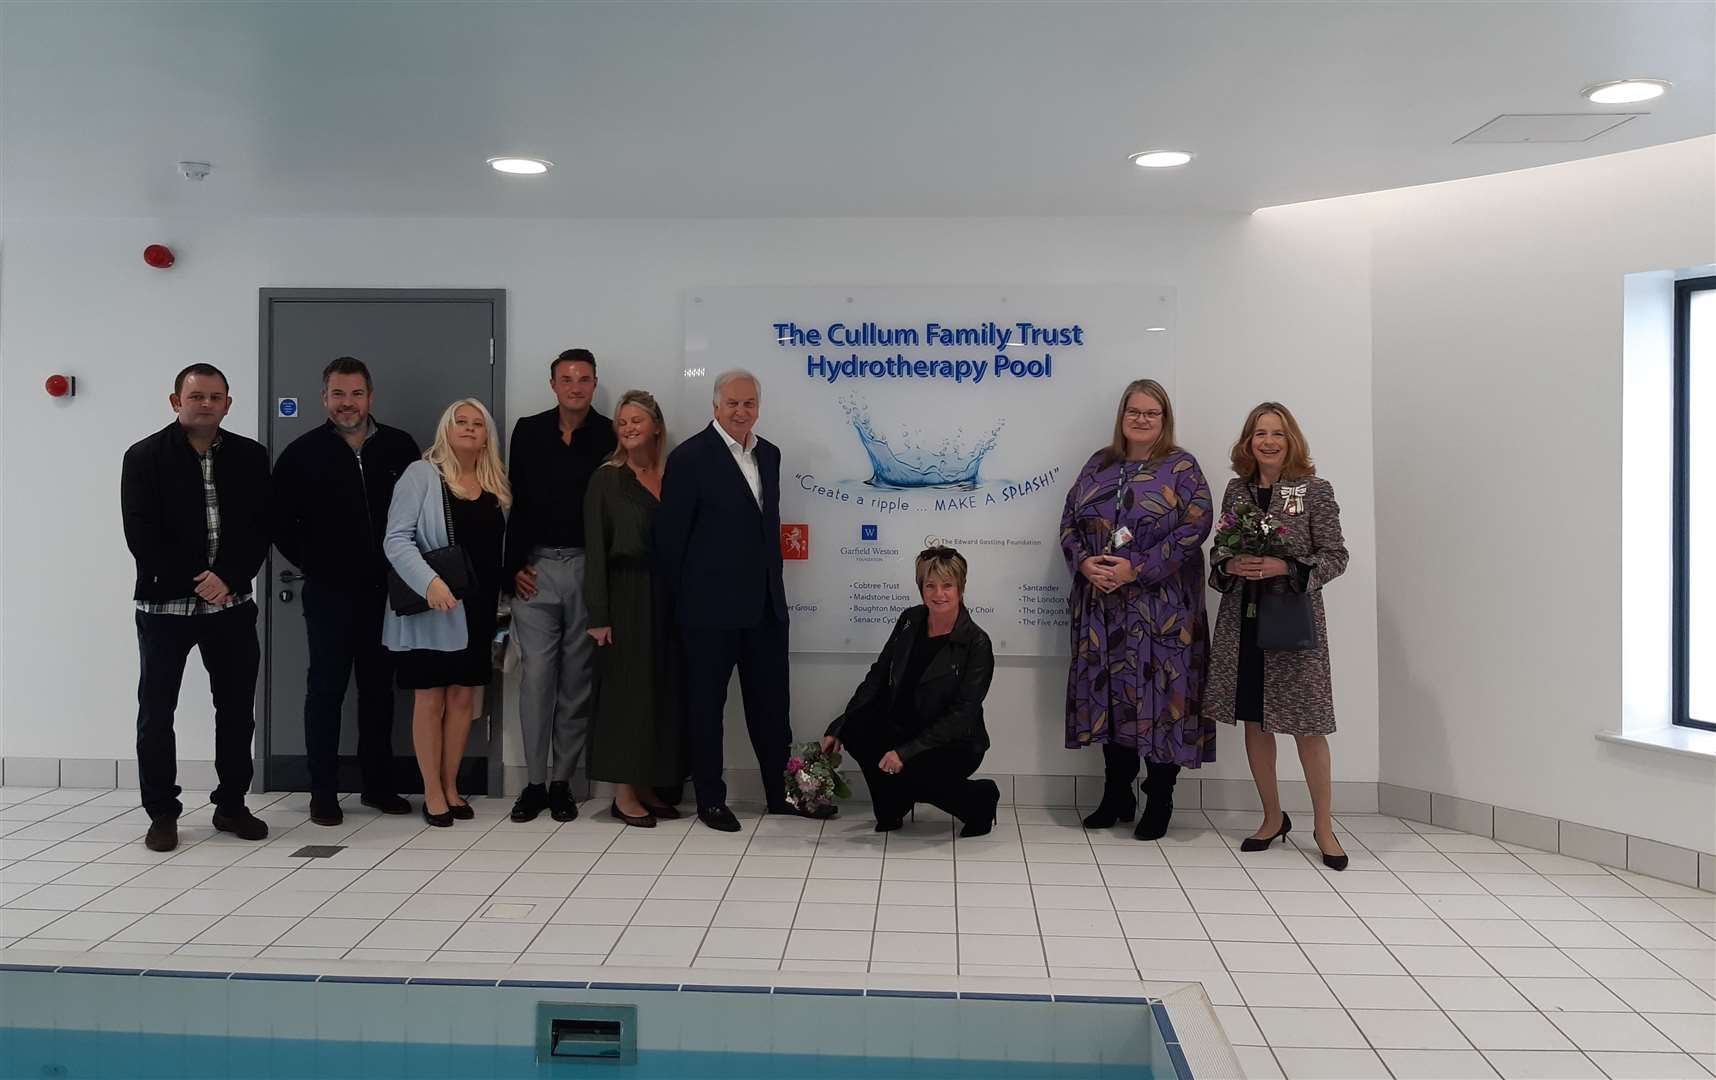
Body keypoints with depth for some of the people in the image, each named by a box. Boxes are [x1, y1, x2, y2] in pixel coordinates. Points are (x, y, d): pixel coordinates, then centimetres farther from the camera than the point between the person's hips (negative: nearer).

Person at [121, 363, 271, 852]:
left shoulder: (250, 456, 5)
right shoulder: (144, 457, -2)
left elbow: (259, 528, 1)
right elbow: (140, 535, -8)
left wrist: (228, 578, -13)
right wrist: (194, 583, -13)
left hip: (231, 603, 3)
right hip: (165, 604, -2)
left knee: (237, 708, 8)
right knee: (156, 711, 2)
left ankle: (231, 805, 20)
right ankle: (162, 812, 15)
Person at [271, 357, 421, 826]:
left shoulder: (400, 448, 3)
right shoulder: (303, 453, -1)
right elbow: (282, 523, 2)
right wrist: (314, 564, -3)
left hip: (384, 590, 2)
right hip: (329, 592, -2)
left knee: (379, 688, 10)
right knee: (326, 689, 3)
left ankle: (377, 785, 21)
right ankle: (323, 792, 12)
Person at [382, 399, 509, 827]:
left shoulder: (497, 485, 10)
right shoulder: (421, 474, -5)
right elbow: (396, 539, -12)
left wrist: (500, 591, 5)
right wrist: (428, 582, -24)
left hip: (477, 608, 5)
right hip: (431, 608, -5)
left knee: (463, 696, 9)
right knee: (430, 699, 2)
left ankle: (451, 787, 20)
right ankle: (432, 792, 12)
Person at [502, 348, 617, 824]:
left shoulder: (610, 435, 2)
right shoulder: (529, 431, 8)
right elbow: (515, 501, 8)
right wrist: (514, 566, 1)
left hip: (590, 569, -1)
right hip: (536, 567, 1)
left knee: (577, 678, 5)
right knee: (536, 674, 0)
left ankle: (562, 781, 14)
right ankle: (534, 782, 9)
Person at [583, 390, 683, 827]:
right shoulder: (607, 478, -2)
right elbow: (595, 548, -5)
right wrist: (598, 614, -11)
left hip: (665, 595, 4)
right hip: (625, 594, -4)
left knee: (663, 690, 7)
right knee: (626, 690, 0)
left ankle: (648, 787, 18)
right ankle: (623, 793, 9)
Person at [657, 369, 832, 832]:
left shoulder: (768, 454, 10)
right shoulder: (690, 458, -9)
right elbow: (670, 536, -7)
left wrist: (772, 582, 12)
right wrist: (681, 598, -4)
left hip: (764, 602, 6)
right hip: (710, 606, -6)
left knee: (771, 701, 12)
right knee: (706, 704, 6)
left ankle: (781, 792, 24)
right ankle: (710, 800, 17)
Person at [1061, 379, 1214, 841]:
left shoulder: (1182, 468, 0)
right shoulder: (1099, 465, 13)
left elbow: (1193, 529, -10)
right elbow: (1070, 520, 11)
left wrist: (1136, 569, -17)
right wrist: (1084, 562, -9)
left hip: (1160, 608, -4)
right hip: (1102, 605, 4)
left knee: (1158, 696, -3)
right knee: (1109, 694, 9)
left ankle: (1159, 802, 11)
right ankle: (1116, 795, 22)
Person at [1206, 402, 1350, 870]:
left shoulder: (1315, 490, -3)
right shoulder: (1237, 489, 8)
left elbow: (1336, 556, -4)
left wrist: (1285, 568, -18)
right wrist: (1230, 566, -7)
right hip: (1243, 618, 4)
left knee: (1308, 724, 0)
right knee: (1254, 720, 9)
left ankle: (1323, 826, 14)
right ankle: (1273, 817, 24)